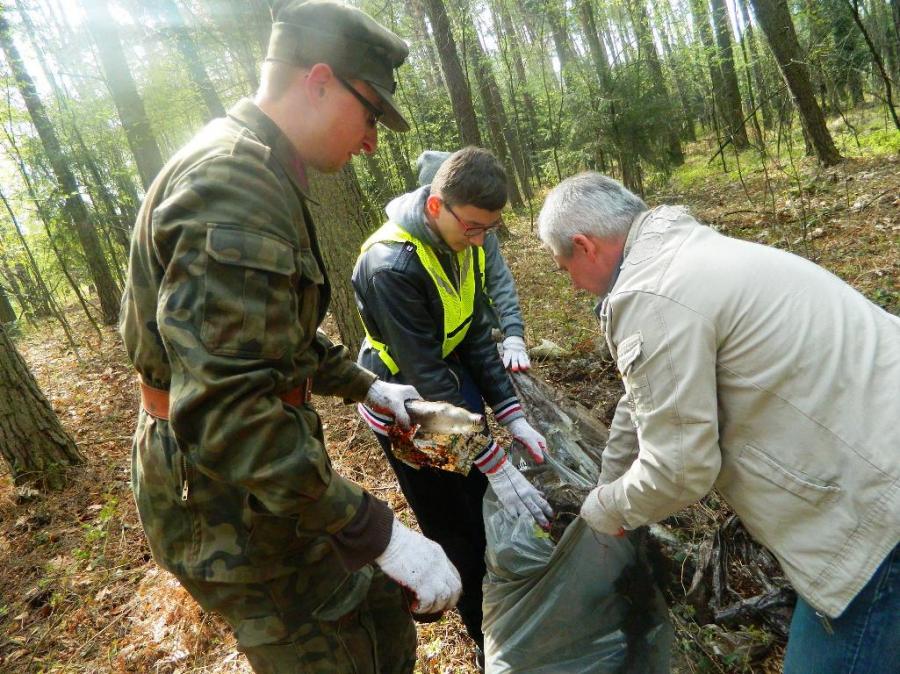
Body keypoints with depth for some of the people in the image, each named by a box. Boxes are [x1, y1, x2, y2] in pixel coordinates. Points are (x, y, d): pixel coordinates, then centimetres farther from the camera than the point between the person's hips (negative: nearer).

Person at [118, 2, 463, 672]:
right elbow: (223, 410, -33)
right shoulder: (232, 187, -25)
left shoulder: (260, 178, 12)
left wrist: (368, 386, 19)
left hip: (272, 466, 10)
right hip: (231, 500, -10)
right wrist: (380, 535, -29)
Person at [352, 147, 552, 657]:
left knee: (483, 505, 17)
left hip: (457, 387, 7)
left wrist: (513, 417, -9)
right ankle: (488, 639, 30)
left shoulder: (463, 243, -7)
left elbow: (477, 337, -3)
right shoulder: (392, 265, -32)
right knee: (458, 533, 6)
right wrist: (498, 465, -30)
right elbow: (426, 377, -32)